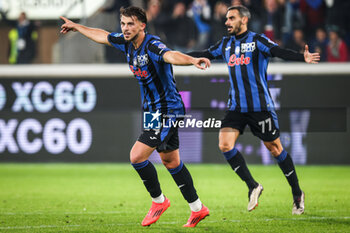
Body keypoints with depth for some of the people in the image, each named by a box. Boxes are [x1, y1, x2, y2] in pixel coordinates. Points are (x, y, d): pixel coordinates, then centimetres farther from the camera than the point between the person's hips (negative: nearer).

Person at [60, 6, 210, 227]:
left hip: (167, 109, -10)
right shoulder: (127, 42, 3)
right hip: (155, 110, 10)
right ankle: (198, 208, 24)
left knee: (137, 156, -13)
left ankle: (159, 200, 7)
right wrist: (77, 26, 33)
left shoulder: (152, 45, -23)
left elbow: (171, 55, -44)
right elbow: (103, 36, 21)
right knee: (171, 161, 16)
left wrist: (193, 60, -64)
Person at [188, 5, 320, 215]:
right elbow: (205, 55, 22)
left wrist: (302, 58, -37)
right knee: (225, 144, -13)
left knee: (275, 149, 2)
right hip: (237, 107, 5)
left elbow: (279, 52, -20)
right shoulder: (226, 44, 11)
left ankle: (297, 193, 18)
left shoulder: (257, 40, -7)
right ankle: (253, 187, 0)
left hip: (260, 107, -5)